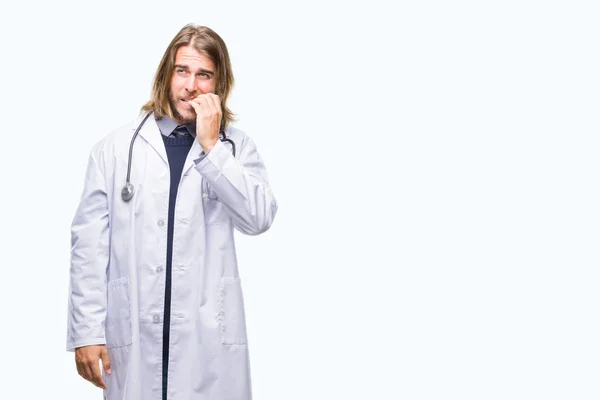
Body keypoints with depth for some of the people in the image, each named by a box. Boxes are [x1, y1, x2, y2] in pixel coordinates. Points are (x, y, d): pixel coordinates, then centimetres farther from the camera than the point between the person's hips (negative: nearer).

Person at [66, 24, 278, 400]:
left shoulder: (236, 146, 4)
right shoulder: (116, 147, 3)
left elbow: (259, 218, -11)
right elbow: (90, 242, 1)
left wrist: (211, 146, -12)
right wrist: (87, 331, -3)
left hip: (211, 336, 0)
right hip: (132, 332, 0)